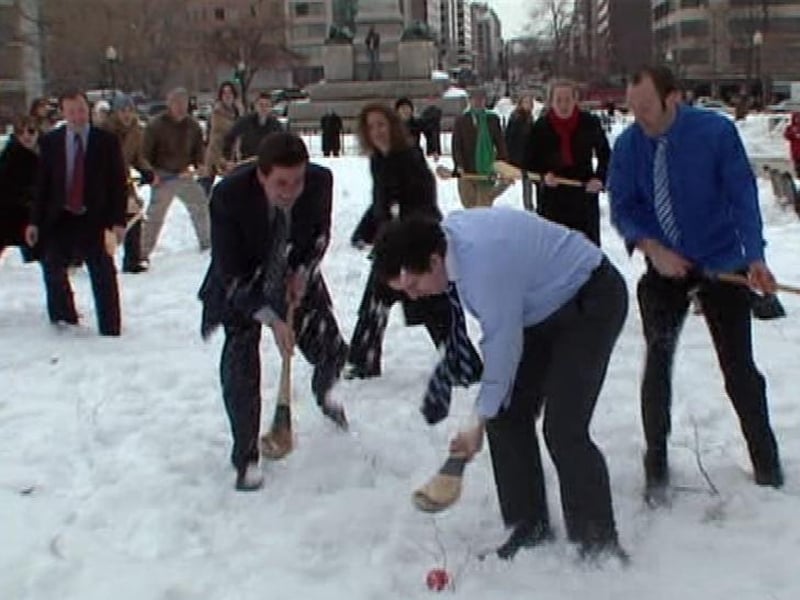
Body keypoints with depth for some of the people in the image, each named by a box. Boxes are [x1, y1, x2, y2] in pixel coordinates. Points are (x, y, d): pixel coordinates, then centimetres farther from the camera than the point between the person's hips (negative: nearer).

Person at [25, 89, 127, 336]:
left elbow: (118, 183, -1)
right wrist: (35, 221, 1)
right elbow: (42, 183, 7)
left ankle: (110, 329, 7)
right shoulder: (50, 142, 5)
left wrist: (118, 220, -9)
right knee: (52, 267, 3)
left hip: (95, 218, -2)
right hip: (59, 218, 3)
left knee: (103, 276, -1)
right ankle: (63, 319, 22)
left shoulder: (107, 141, -1)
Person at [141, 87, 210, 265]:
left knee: (201, 206, 15)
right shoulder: (155, 125, -12)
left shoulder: (192, 125, 4)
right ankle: (143, 252, -3)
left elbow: (198, 148, 15)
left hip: (185, 175, 6)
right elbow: (146, 152, -9)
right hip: (163, 177, -6)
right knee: (155, 215, -8)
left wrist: (199, 165, -2)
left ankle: (206, 242, 34)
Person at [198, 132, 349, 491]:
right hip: (241, 289, -3)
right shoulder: (229, 195, -34)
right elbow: (229, 273, -27)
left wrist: (302, 272, -15)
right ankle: (245, 459, 6)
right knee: (240, 369, -14)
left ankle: (323, 395, 46)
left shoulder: (320, 181, -25)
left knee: (331, 351, 7)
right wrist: (270, 318, -33)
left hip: (295, 278, 3)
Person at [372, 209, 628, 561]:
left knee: (563, 429, -16)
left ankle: (599, 545, -2)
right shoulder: (443, 235, -9)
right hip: (543, 305, 9)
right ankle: (529, 528, 13)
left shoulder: (483, 260, -35)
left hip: (592, 301, -9)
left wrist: (480, 422, -14)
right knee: (506, 416, 2)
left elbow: (503, 345, -25)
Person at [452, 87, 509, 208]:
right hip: (467, 172, 0)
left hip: (486, 171, 0)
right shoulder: (461, 121, 5)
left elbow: (500, 143, 6)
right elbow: (456, 146, 0)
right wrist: (459, 165, -14)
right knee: (469, 206, 2)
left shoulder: (493, 120, 8)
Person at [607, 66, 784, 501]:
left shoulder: (716, 131, -16)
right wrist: (652, 248, -20)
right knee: (657, 359, -6)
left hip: (722, 265, -1)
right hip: (664, 267, 2)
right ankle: (656, 464, 9)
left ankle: (766, 460, 24)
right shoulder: (628, 145, -10)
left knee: (738, 366, 4)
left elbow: (743, 195, -15)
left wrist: (755, 257, -27)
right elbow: (622, 207, -3)